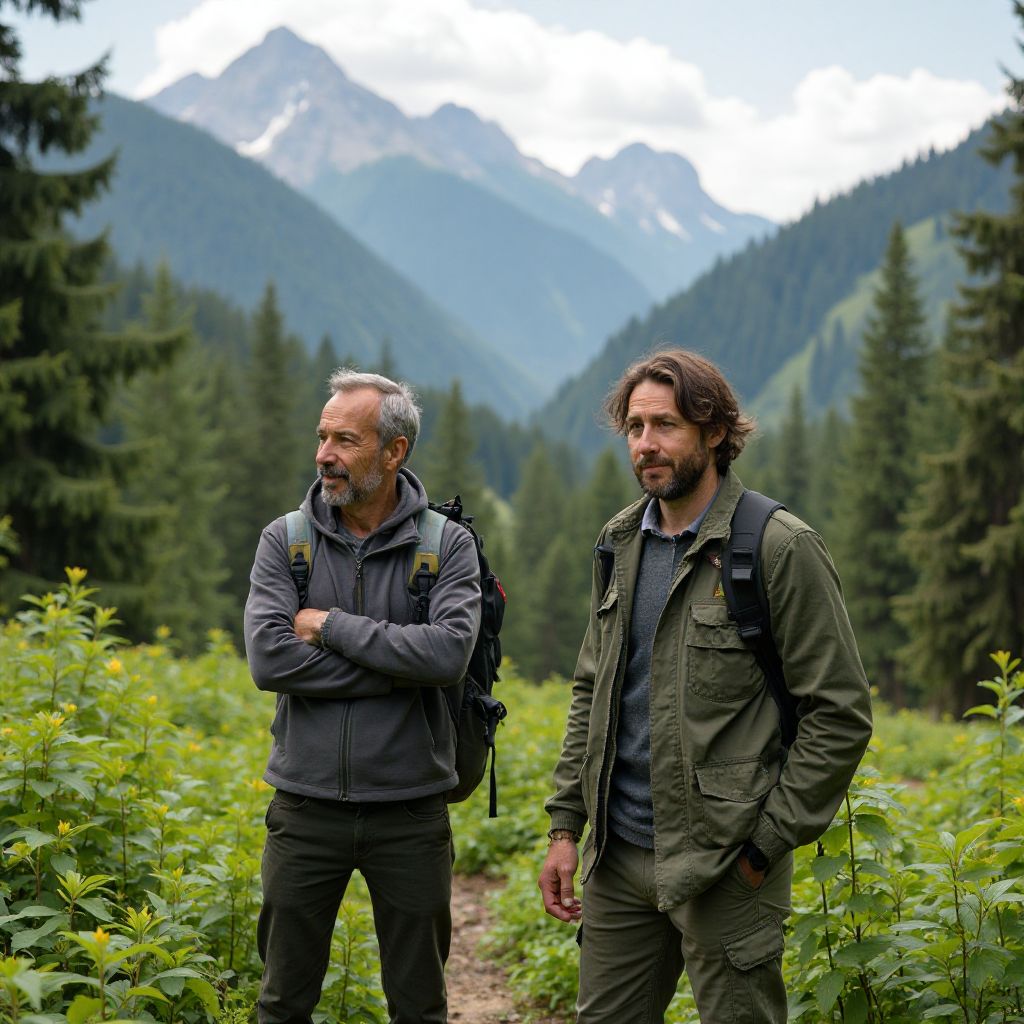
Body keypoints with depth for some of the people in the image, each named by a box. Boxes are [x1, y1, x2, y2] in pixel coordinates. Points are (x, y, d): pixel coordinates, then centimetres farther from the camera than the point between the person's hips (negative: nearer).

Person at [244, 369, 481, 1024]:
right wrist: (402, 663, -15)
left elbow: (451, 652, -20)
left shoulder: (446, 545, -3)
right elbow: (269, 661, -14)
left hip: (410, 813, -1)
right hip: (307, 807, 1)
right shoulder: (285, 541, 0)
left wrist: (331, 626, -15)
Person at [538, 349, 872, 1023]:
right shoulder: (621, 543, 10)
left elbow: (841, 714, -11)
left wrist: (767, 845, -12)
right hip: (617, 855, 6)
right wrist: (566, 824, 10)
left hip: (721, 865, -6)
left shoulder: (782, 549, -11)